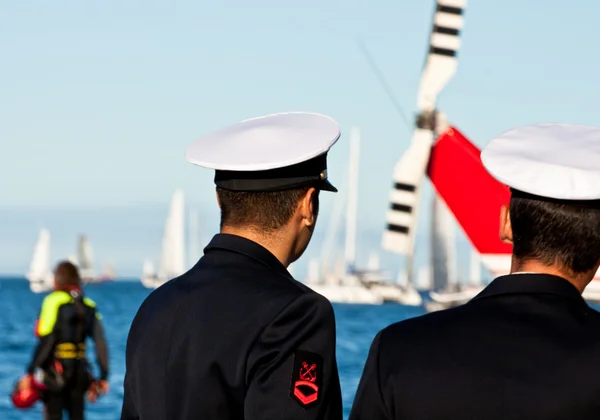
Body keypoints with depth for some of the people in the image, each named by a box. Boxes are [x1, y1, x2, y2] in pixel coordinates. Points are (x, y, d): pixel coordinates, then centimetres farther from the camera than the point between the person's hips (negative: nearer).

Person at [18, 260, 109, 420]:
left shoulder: (54, 301, -7)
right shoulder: (88, 306, 9)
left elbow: (46, 342, -14)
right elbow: (101, 344, 4)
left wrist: (30, 373, -12)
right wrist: (103, 377, 9)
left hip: (55, 369, -5)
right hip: (79, 370, 5)